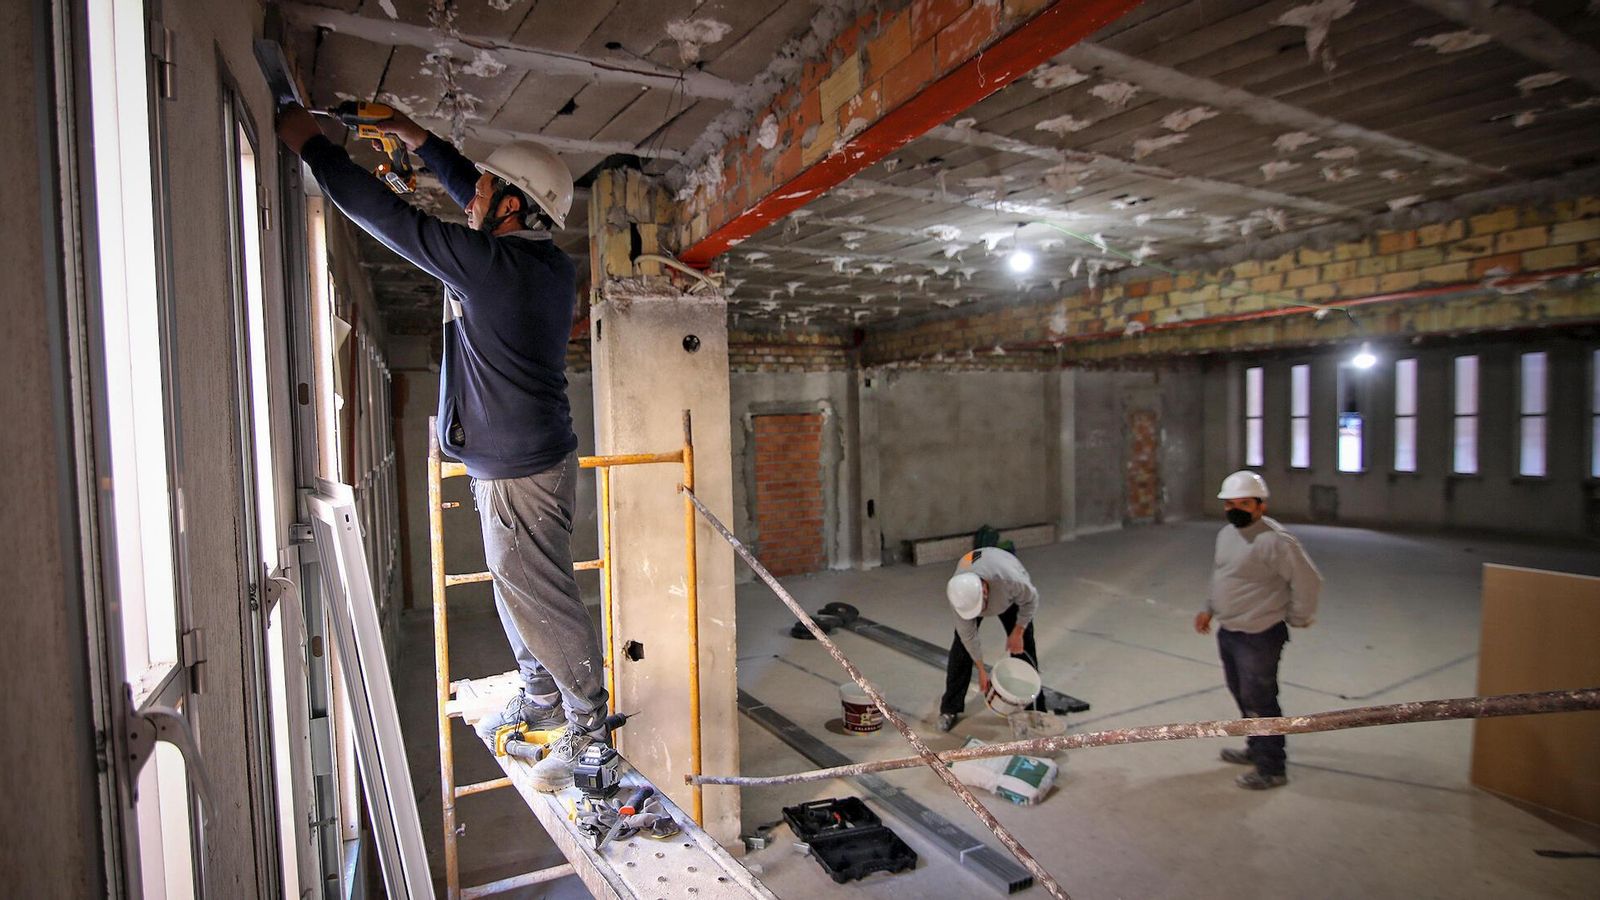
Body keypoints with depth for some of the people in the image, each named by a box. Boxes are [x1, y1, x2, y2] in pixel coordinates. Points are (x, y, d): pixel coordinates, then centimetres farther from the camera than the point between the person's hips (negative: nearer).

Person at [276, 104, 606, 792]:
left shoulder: (493, 263, -20)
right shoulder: (547, 261, 7)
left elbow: (388, 217, -14)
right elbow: (480, 204, 25)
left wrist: (310, 144, -1)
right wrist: (422, 142, 29)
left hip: (521, 470, -10)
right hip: (521, 459, 10)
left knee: (539, 598, 0)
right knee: (517, 587, 20)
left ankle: (587, 723, 15)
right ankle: (541, 698, 36)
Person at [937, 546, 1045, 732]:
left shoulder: (1010, 579, -46)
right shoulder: (957, 593, -37)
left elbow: (1031, 600, -22)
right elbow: (968, 634, -22)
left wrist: (1017, 633, -18)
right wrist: (981, 670, -14)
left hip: (1009, 595, -1)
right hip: (970, 589, 1)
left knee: (1023, 645, -5)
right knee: (962, 644, -7)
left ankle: (1033, 708, 10)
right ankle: (949, 709, 5)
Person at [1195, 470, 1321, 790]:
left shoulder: (1275, 540, -22)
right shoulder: (1226, 533, 7)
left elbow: (1308, 580, -19)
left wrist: (1298, 617, -7)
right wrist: (1209, 609, 16)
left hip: (1258, 636, -9)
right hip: (1228, 632, 9)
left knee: (1259, 701, 0)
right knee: (1242, 695, 22)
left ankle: (1272, 769, 16)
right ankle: (1257, 749, 41)